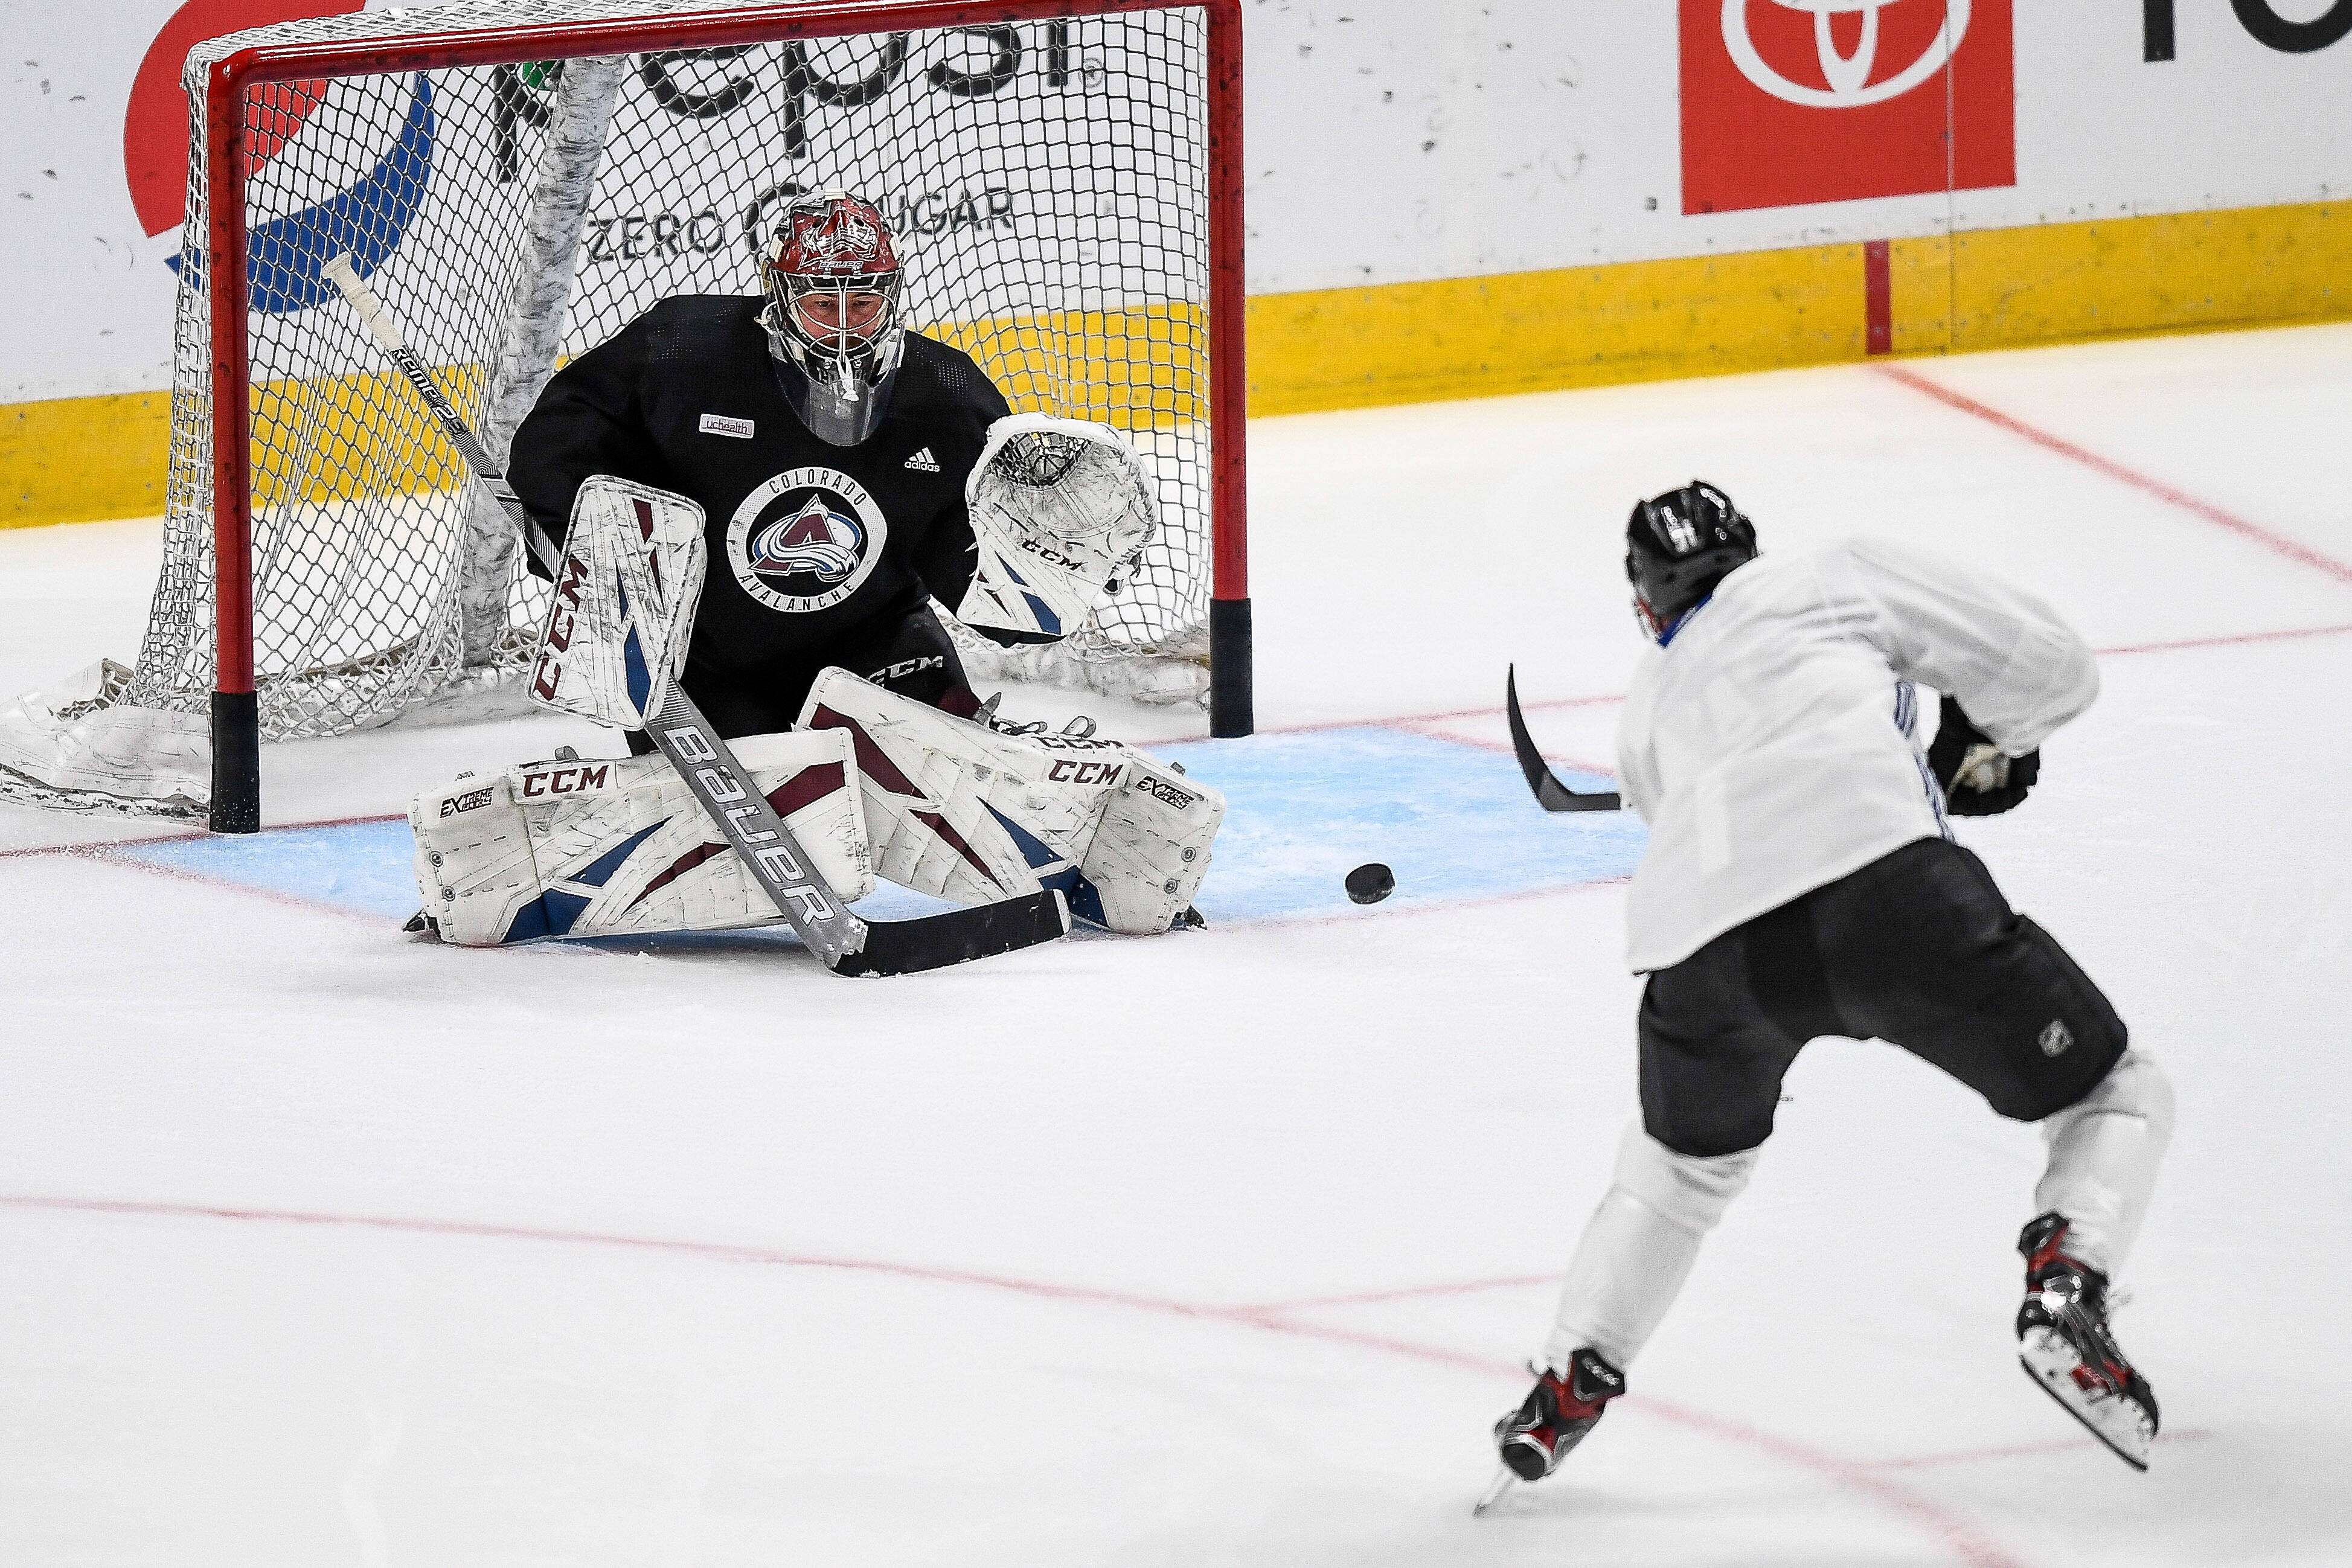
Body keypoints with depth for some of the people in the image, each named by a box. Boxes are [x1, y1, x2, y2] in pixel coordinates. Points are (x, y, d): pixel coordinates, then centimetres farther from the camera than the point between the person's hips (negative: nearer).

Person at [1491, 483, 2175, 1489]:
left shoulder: (1650, 706, 36)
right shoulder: (1843, 575, 26)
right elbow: (2046, 663, 21)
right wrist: (1987, 745, 41)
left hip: (1705, 942, 4)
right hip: (1876, 869, -4)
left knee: (1685, 1161, 35)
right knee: (2112, 1096, 12)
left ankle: (1569, 1384, 31)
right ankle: (2064, 1290, -14)